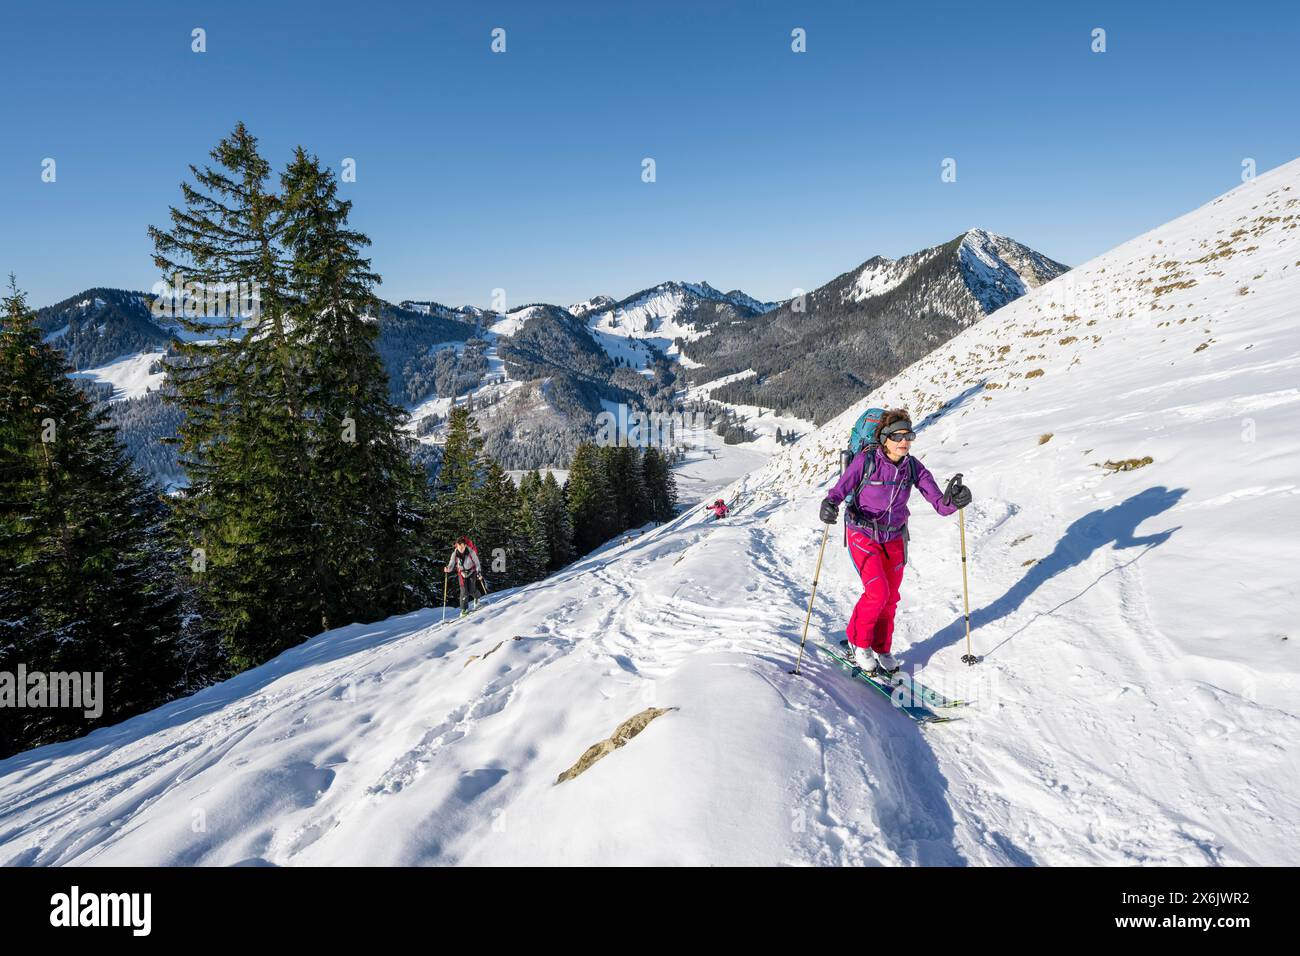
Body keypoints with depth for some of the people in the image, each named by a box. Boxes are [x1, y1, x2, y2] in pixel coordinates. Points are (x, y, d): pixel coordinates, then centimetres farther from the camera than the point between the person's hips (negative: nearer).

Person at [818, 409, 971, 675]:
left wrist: (953, 500, -35)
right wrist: (830, 505, -39)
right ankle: (858, 642, 9)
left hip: (894, 538, 4)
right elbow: (839, 490, -18)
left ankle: (882, 649, 30)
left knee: (891, 597, 9)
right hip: (863, 535, -4)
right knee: (877, 592, -16)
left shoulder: (913, 467, -9)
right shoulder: (865, 460, -19)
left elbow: (939, 503, -12)